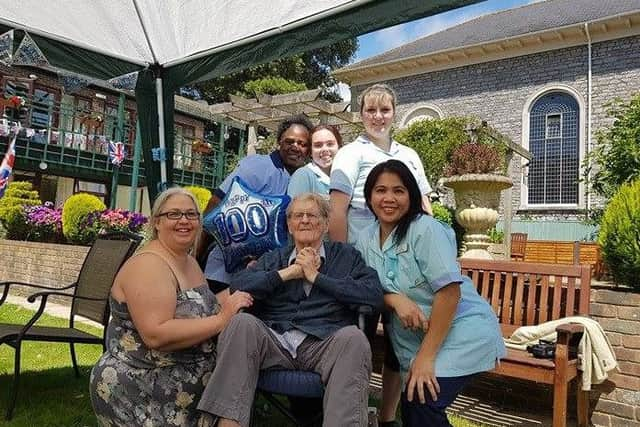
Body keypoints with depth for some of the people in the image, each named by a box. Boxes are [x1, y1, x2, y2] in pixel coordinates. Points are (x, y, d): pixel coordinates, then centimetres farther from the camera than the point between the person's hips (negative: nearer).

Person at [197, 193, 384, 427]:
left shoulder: (346, 255, 16)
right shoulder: (273, 258, 23)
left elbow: (375, 294, -3)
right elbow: (238, 285, 4)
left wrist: (317, 276, -2)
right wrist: (287, 273, -2)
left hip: (325, 344, -1)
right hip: (274, 341, 2)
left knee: (353, 337, -32)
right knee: (242, 323, -26)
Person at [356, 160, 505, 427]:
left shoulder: (425, 229, -17)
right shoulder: (366, 239, 3)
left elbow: (449, 291, -22)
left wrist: (425, 356, -22)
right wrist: (395, 299, -20)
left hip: (462, 331, -6)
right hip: (414, 338, 6)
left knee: (421, 403, -21)